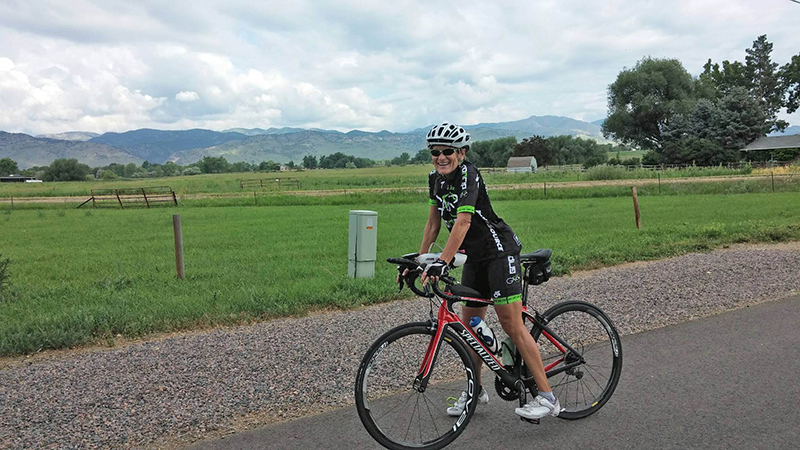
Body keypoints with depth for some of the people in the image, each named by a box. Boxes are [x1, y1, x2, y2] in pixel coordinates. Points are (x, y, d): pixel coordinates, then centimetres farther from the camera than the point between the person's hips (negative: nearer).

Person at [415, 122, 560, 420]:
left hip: (499, 251, -8)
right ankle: (476, 391, 28)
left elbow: (463, 222, -32)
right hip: (475, 257, 8)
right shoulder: (436, 179, 5)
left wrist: (442, 262, -41)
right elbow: (434, 222, 12)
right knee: (469, 326, 11)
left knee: (512, 326, -11)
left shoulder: (468, 174, -20)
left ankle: (548, 397, -2)